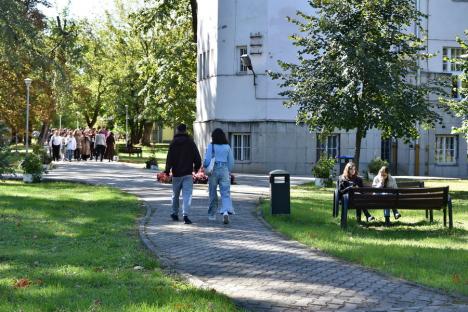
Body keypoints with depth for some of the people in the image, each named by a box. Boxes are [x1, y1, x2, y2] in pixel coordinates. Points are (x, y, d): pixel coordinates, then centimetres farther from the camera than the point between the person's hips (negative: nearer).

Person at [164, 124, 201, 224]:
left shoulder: (173, 143, -2)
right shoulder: (191, 142, 0)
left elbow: (170, 158, -7)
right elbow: (197, 158, 0)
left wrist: (167, 170, 1)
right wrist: (196, 168, 16)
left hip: (176, 174, 1)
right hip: (188, 174, -1)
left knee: (175, 195, 16)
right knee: (187, 195, -5)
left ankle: (175, 214, 29)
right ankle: (185, 215, -18)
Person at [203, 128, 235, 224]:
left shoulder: (211, 146, -6)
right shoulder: (227, 147, 3)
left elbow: (207, 160, -9)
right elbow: (231, 161, 7)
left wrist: (205, 166, 12)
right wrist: (229, 172, 19)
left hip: (213, 170, -1)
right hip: (224, 170, 1)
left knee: (213, 194, 12)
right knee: (225, 193, -3)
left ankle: (212, 214, 22)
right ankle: (226, 212, -25)